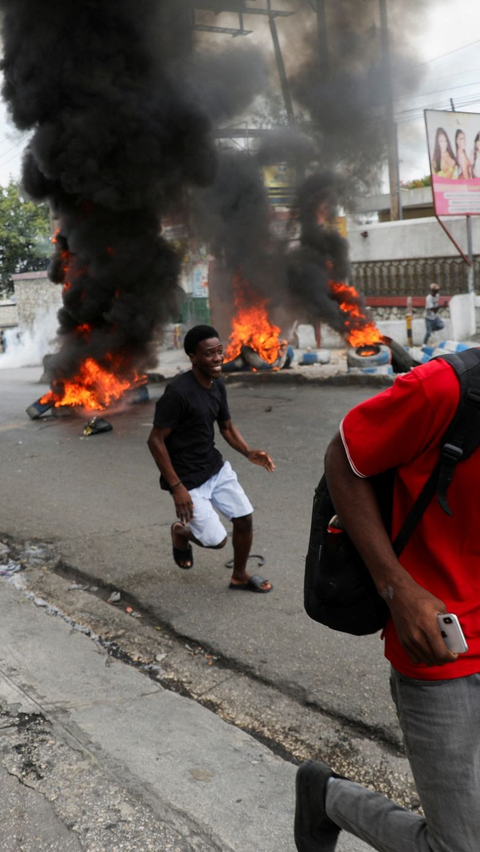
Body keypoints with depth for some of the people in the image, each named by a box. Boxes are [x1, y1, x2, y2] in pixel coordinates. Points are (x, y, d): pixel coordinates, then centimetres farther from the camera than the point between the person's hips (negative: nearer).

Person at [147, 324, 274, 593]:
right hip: (188, 479, -7)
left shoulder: (218, 385, 0)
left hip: (216, 468, 7)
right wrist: (177, 487, -22)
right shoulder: (178, 392, -25)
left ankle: (240, 577, 31)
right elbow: (156, 441, -21)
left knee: (245, 519, 7)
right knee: (217, 540, -2)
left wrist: (249, 453, -6)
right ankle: (181, 533, 31)